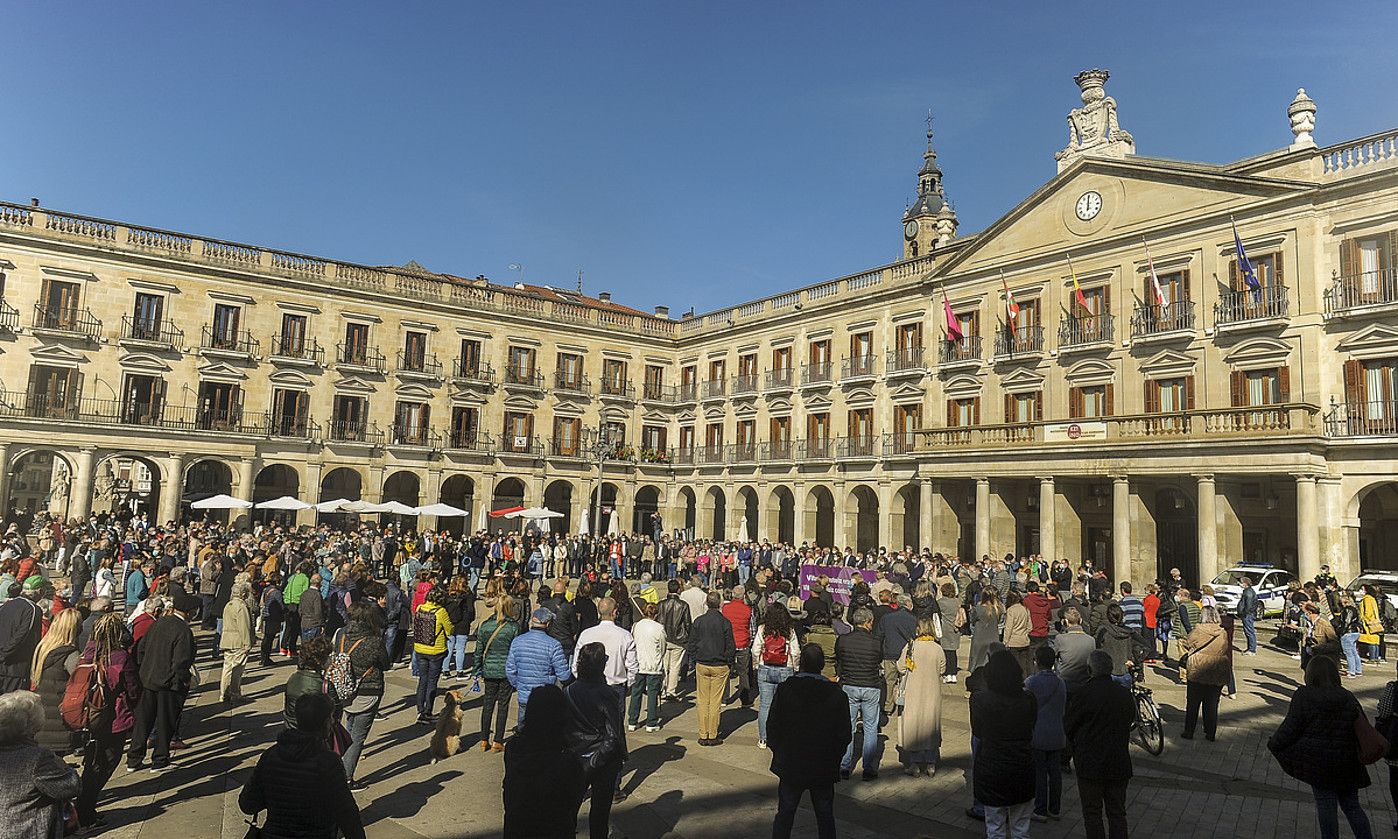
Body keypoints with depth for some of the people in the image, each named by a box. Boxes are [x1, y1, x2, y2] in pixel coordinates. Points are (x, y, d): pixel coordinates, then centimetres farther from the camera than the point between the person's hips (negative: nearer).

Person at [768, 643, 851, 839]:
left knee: (784, 815, 15)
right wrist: (834, 758, 9)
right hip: (824, 769, 0)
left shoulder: (785, 689, -11)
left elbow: (772, 725, -5)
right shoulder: (836, 694, -11)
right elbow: (844, 734, -6)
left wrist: (778, 752, 9)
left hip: (790, 766, 0)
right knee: (825, 817, 15)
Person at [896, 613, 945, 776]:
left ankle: (915, 764, 14)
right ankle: (930, 764, 20)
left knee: (912, 725, 9)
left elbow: (901, 668, -7)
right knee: (931, 725, 14)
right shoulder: (938, 649, -10)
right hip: (933, 693, 2)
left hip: (913, 693, -2)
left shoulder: (910, 647, -14)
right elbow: (942, 669, 1)